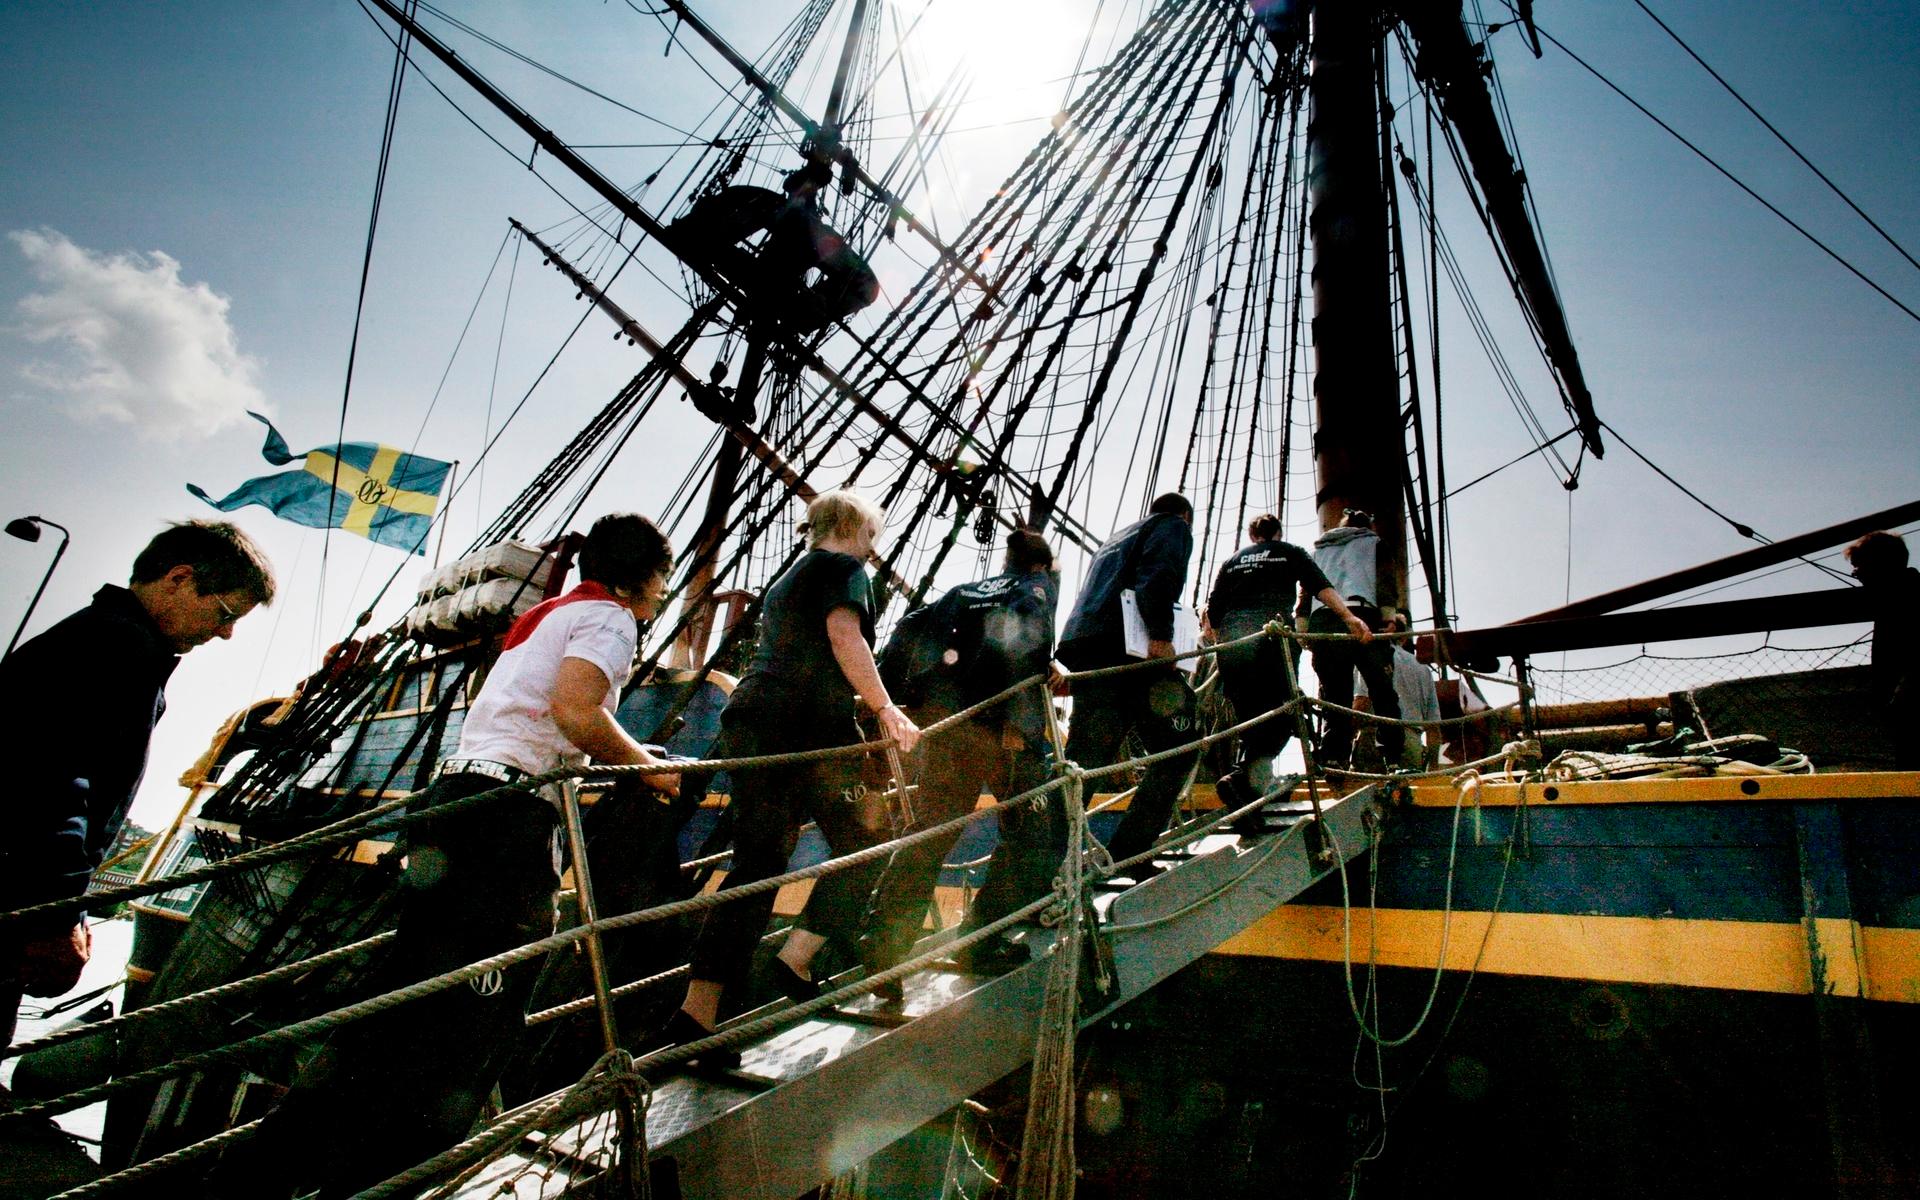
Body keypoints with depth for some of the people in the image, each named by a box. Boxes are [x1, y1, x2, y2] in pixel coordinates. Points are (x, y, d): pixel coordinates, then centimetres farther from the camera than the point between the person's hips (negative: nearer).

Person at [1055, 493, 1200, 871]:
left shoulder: (1115, 539, 39)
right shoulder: (1174, 526, 15)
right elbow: (1160, 573, -8)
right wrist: (1160, 633, -19)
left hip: (1081, 649, 8)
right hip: (1125, 648, -8)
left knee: (1080, 764, 2)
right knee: (1177, 749, 1)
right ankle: (1124, 855, -6)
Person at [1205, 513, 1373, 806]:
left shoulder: (1231, 561, 27)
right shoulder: (1290, 552, 21)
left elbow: (1212, 610, 19)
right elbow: (1320, 586, 4)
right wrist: (1350, 618, -6)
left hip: (1230, 636, 4)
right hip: (1271, 630, -3)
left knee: (1249, 716, 12)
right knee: (1280, 711, -3)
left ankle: (1258, 783, 7)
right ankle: (1244, 774, -23)